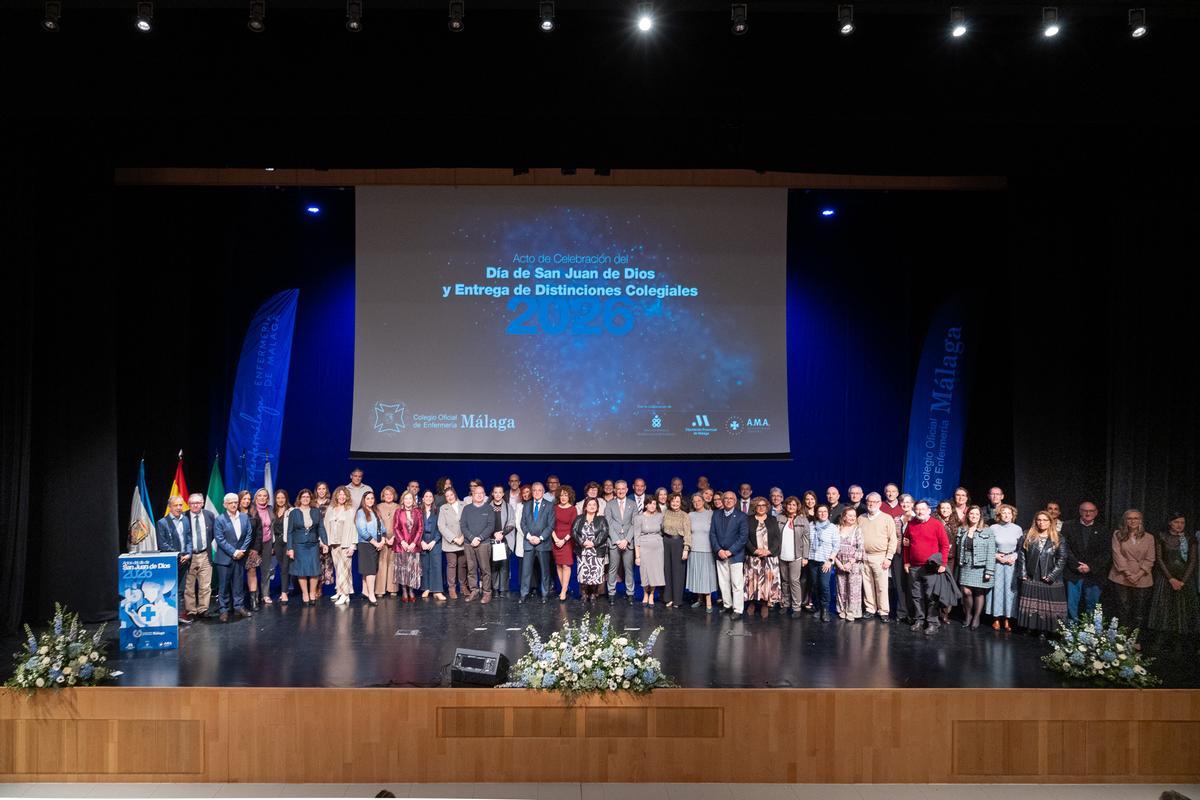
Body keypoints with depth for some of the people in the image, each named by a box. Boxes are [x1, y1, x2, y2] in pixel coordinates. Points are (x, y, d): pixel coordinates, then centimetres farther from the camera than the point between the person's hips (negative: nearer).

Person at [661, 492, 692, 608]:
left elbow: (687, 533, -10)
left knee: (678, 571, 2)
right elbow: (662, 528, 12)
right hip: (666, 542, 4)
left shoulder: (685, 516, -6)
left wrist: (686, 549, -16)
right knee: (667, 570, 8)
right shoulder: (665, 513, 6)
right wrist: (664, 540, 4)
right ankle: (669, 598, 18)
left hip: (678, 542, -4)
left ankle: (677, 600, 10)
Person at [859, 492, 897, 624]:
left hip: (880, 557, -4)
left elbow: (893, 539, -3)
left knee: (881, 586, -3)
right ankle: (870, 609, 16)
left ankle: (883, 612, 5)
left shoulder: (887, 518, -1)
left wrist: (888, 558, -8)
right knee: (867, 584, 7)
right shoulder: (861, 519, 11)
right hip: (864, 557, 4)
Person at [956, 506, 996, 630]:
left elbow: (991, 553, -6)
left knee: (979, 593, 2)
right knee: (966, 592, -5)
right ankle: (967, 615, 17)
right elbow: (959, 549, 12)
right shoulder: (962, 530, 9)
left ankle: (976, 618, 18)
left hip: (980, 567, -2)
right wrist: (959, 565, 3)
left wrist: (989, 571, -11)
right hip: (966, 567, 2)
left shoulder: (988, 532, -3)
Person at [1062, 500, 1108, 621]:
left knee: (1092, 605, 4)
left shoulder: (1102, 530, 8)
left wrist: (1090, 567, -9)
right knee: (1072, 605, -1)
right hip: (1073, 573, -1)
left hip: (1094, 574, 1)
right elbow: (1065, 548, -2)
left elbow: (1106, 553, 1)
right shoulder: (1068, 526, 4)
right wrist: (1076, 565, -12)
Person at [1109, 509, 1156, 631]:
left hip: (1142, 579, 1)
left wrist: (1139, 575, -8)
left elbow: (1150, 559, 4)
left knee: (1140, 611, -1)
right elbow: (1117, 555, -2)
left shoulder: (1149, 537, 9)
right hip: (1121, 578, -1)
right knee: (1123, 609, -1)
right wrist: (1128, 574, -10)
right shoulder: (1118, 535, 5)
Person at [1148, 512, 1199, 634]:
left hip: (1185, 579, 1)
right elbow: (1159, 559, -2)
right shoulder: (1162, 538, 1)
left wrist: (1183, 581, -9)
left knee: (1184, 609, -2)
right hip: (1165, 577, -1)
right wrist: (1171, 579, -10)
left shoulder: (1190, 539, 6)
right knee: (1164, 609, -3)